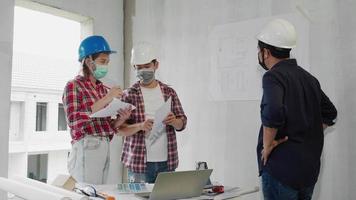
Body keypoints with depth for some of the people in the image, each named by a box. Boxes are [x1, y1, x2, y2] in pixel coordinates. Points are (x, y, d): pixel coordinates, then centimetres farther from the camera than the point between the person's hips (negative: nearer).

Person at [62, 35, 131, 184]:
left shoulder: (102, 88, 14)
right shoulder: (73, 86, -4)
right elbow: (74, 121, -18)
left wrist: (121, 119, -4)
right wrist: (105, 100, -20)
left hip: (105, 149, 6)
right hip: (86, 149, -6)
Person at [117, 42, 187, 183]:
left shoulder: (169, 92, 9)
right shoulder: (129, 95, 0)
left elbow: (182, 123, 9)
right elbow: (120, 129, -2)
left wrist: (174, 121, -13)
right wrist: (140, 126, -21)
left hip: (166, 161, 3)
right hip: (139, 162, -2)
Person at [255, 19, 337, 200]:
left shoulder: (273, 76, -14)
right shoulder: (308, 77, 11)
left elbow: (272, 112, -32)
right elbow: (329, 113, 20)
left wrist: (267, 145, -17)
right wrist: (308, 137, 15)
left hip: (282, 166, -8)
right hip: (310, 168, 8)